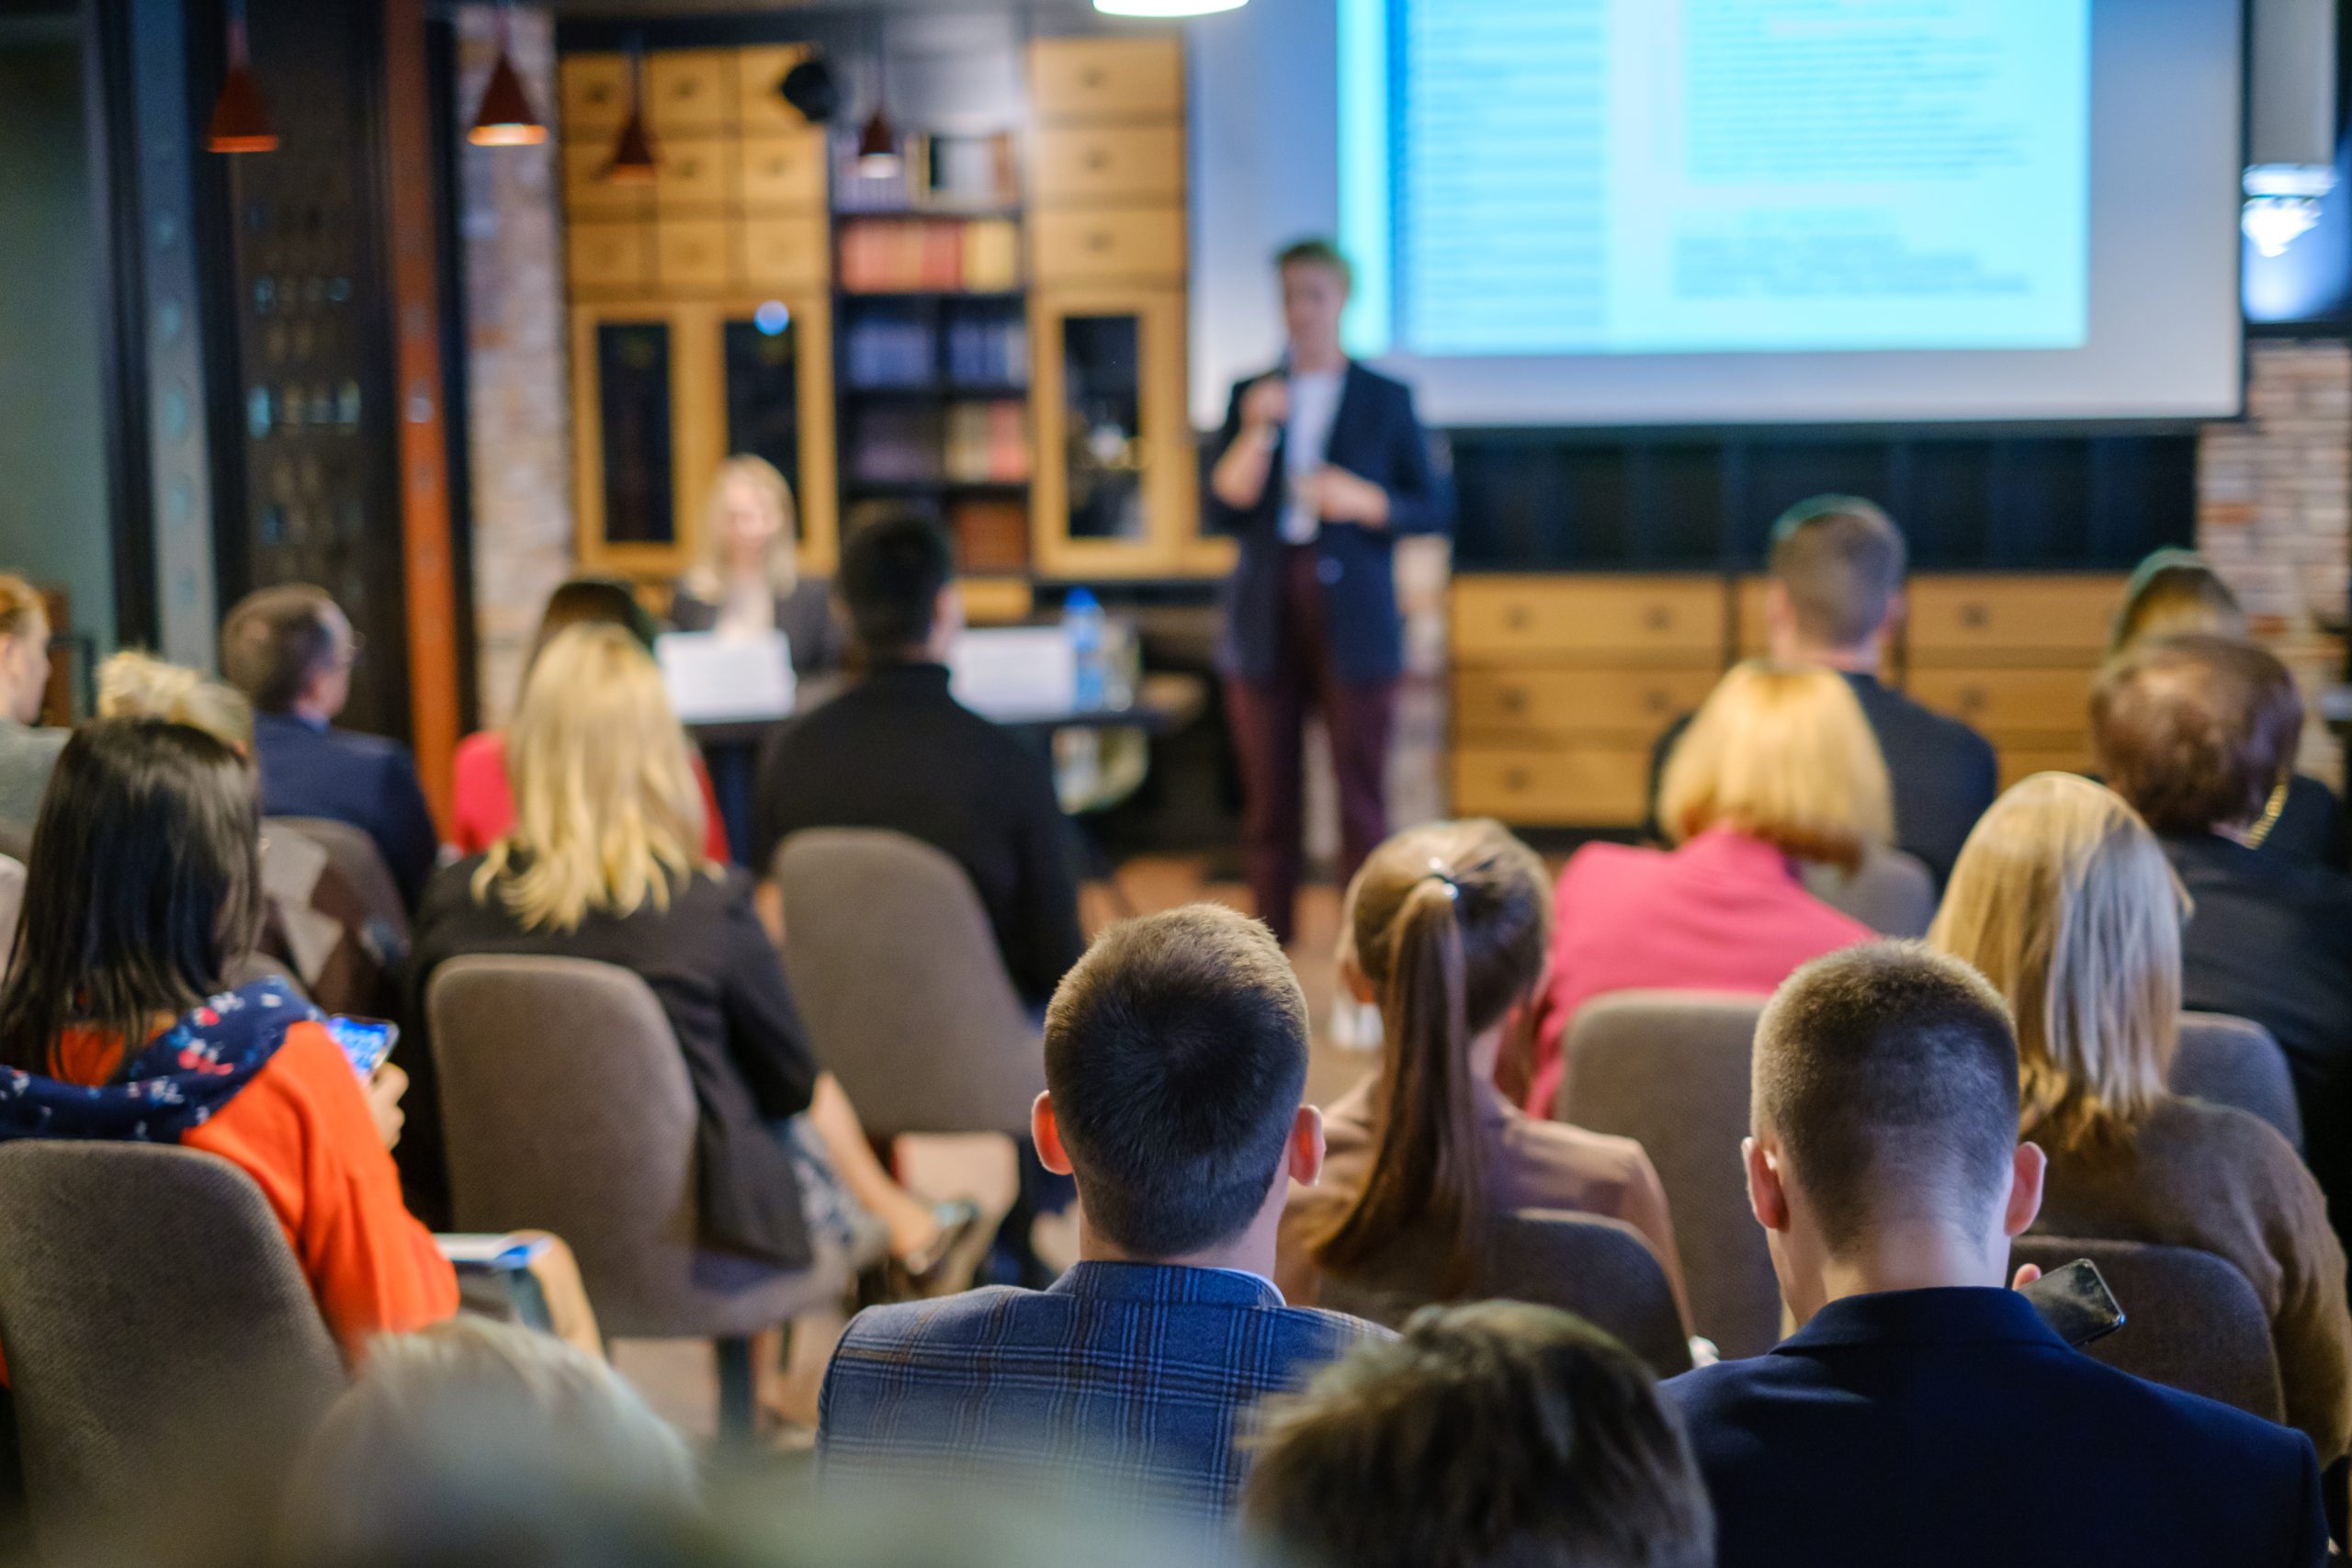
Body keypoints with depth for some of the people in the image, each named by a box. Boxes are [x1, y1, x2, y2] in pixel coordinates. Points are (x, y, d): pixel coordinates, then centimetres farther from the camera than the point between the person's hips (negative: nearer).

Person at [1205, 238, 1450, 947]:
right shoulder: (1249, 396, 9)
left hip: (1353, 618, -2)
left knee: (1361, 795, -3)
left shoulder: (1386, 399, 5)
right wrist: (1256, 433, -12)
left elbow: (1433, 508, 5)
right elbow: (1221, 509, 1)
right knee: (1268, 797, 5)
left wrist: (1366, 501, -12)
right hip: (1265, 618, 2)